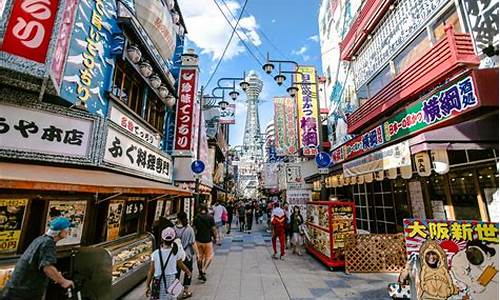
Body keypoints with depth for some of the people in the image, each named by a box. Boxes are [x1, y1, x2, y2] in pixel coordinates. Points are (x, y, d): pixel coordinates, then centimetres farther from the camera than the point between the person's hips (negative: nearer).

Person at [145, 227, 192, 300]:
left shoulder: (155, 253, -12)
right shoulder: (176, 253, -11)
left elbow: (151, 272, -5)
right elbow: (181, 266, 4)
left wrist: (147, 286, 8)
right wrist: (188, 272, 24)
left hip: (158, 282, 0)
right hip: (171, 281, 0)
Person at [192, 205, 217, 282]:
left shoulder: (196, 218, -2)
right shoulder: (210, 217, -8)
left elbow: (194, 229, 0)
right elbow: (213, 229, -6)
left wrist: (194, 238, 13)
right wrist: (216, 237, 7)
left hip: (198, 240, 3)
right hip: (207, 240, -3)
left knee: (199, 257, 16)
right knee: (209, 256, 13)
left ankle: (200, 273, 26)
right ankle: (203, 270, -3)